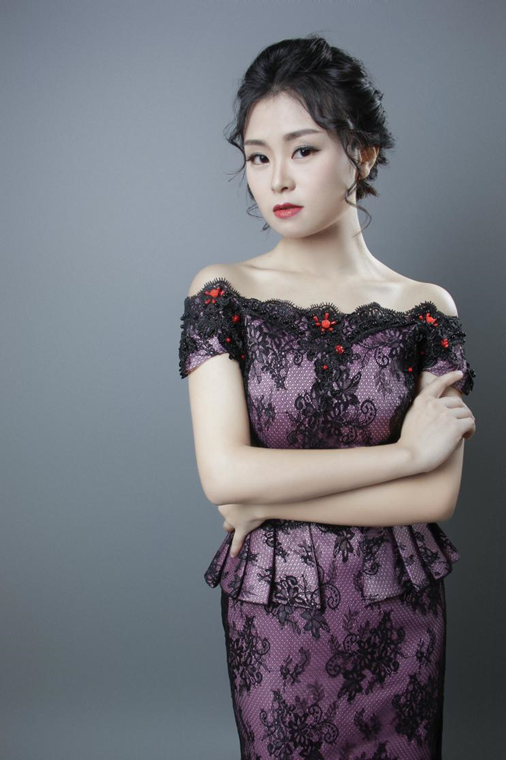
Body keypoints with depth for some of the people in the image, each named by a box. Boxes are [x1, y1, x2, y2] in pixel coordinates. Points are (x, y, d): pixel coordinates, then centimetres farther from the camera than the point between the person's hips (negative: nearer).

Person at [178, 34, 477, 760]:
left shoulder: (427, 309, -5)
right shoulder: (222, 294, -7)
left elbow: (436, 496, -12)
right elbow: (224, 473, -18)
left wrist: (270, 499, -15)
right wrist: (402, 451, -16)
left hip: (398, 613, 1)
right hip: (272, 612, 0)